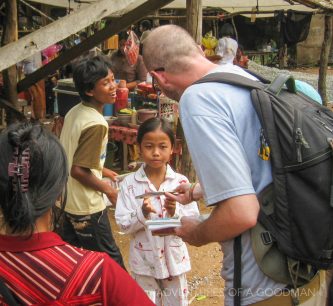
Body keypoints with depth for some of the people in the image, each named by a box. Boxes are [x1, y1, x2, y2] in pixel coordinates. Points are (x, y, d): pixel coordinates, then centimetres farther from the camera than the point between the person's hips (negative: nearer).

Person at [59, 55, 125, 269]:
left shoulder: (74, 112, 2)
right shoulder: (96, 124, -24)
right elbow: (78, 171, -25)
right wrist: (109, 190, -13)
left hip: (67, 201, 8)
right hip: (87, 207, -8)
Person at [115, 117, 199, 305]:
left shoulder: (181, 182, -6)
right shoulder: (130, 184, -8)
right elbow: (123, 225, -8)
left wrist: (175, 211, -23)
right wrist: (142, 213, -25)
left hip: (174, 260, 1)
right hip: (144, 262, -1)